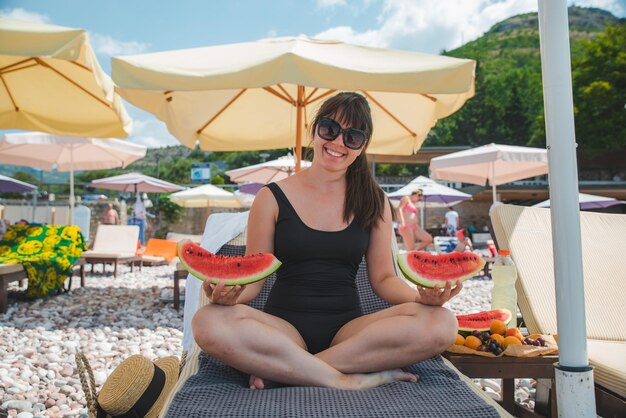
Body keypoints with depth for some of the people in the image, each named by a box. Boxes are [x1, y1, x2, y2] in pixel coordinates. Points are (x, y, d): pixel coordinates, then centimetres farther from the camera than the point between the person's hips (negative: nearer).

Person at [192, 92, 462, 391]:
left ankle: (277, 367, -20)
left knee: (441, 323, -25)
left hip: (348, 329, 3)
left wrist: (422, 295, -12)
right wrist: (227, 293, -20)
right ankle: (349, 380, -22)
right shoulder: (272, 198, 2)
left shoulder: (373, 202, 8)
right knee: (209, 322, -31)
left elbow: (383, 278, 8)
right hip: (284, 327, -2)